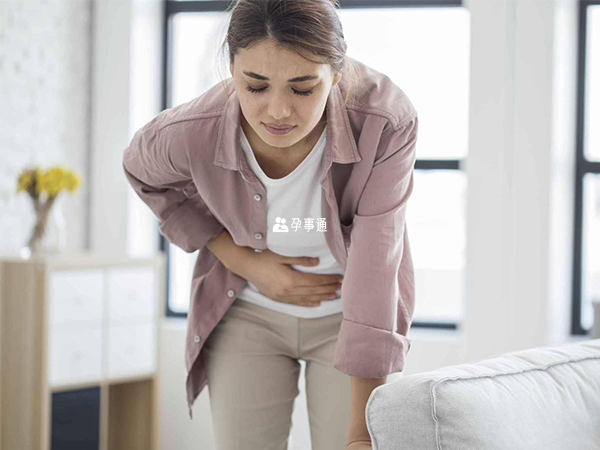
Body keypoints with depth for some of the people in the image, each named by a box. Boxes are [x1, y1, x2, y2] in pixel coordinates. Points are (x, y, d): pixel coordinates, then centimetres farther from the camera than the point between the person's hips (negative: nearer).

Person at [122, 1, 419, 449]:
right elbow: (147, 176, -1)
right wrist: (245, 262, -11)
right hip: (248, 314, 1)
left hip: (349, 314, -1)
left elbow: (373, 275, -30)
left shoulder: (387, 121, -32)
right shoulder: (188, 136, -27)